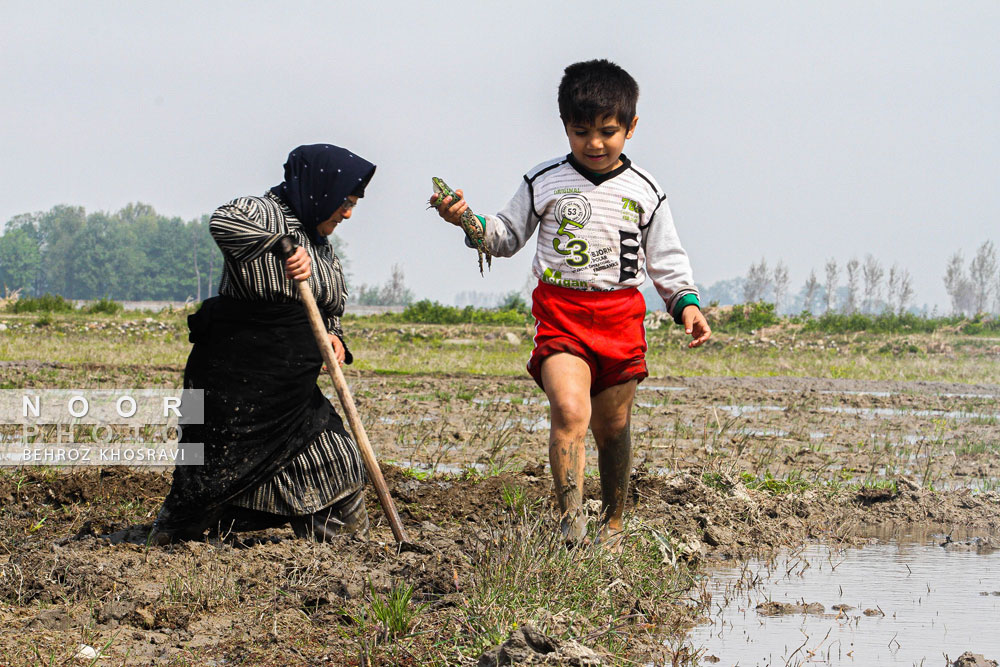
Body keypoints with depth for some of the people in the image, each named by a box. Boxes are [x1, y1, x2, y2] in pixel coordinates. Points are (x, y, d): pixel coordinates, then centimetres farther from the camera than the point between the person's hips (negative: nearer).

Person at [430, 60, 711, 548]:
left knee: (613, 427, 9)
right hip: (560, 314, -2)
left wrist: (686, 303, -2)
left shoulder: (643, 191, 7)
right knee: (569, 410, -22)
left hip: (621, 317, 2)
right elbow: (508, 237, 13)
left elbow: (665, 258, 12)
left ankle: (612, 523, 26)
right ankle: (570, 520, -24)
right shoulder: (544, 183, 5)